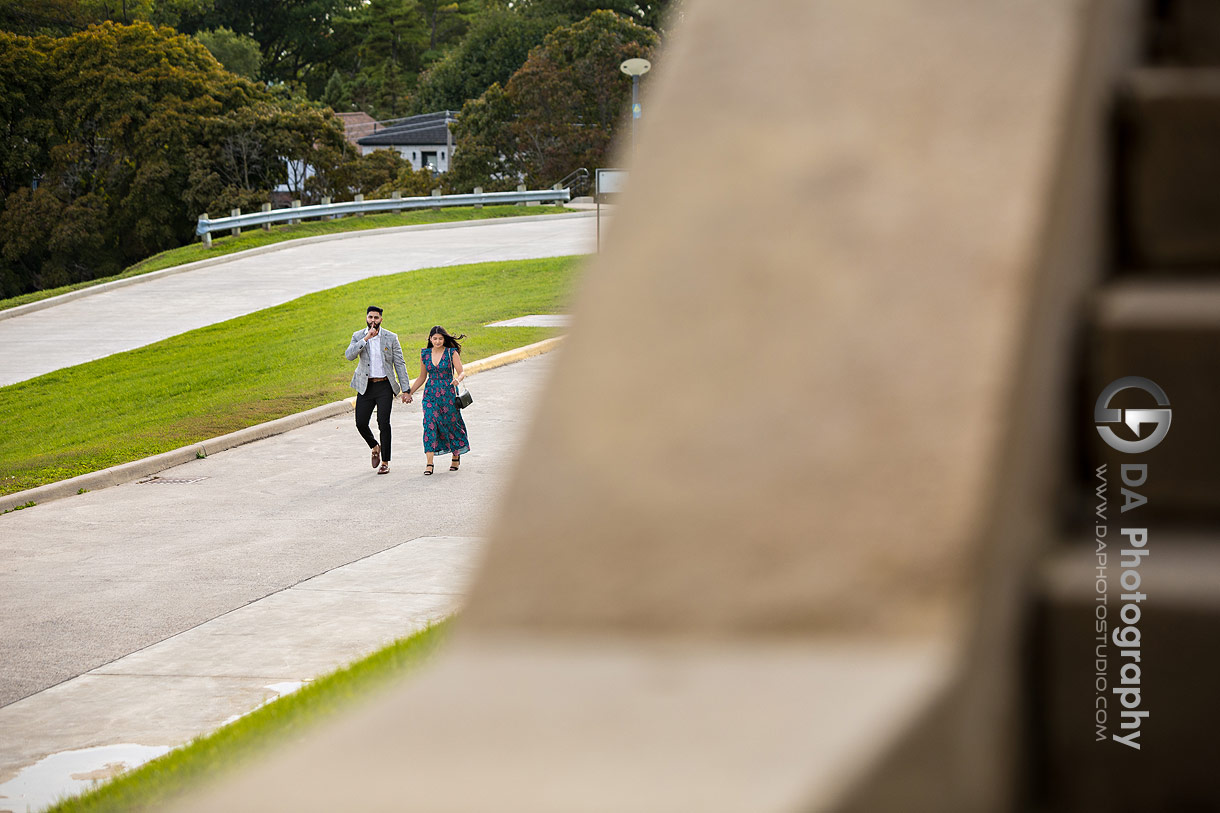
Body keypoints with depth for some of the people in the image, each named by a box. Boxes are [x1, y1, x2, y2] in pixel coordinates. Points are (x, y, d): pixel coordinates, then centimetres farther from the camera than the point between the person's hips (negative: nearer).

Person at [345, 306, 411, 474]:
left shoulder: (390, 338, 0)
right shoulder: (358, 336, 3)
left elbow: (400, 364, 1)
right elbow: (349, 356, -14)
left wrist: (406, 390, -4)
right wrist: (366, 339, -22)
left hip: (384, 386, -2)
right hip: (365, 386, 2)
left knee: (383, 423, -10)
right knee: (360, 423, -2)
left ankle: (385, 462, -1)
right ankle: (375, 447, 29)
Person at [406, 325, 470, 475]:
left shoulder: (452, 353, -2)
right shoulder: (425, 354, 8)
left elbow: (462, 372, -6)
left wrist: (458, 379, -28)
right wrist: (409, 392, 13)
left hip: (448, 394, -2)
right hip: (430, 394, 2)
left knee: (451, 424, 5)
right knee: (429, 424, -13)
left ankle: (456, 457, 31)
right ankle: (429, 463, -16)